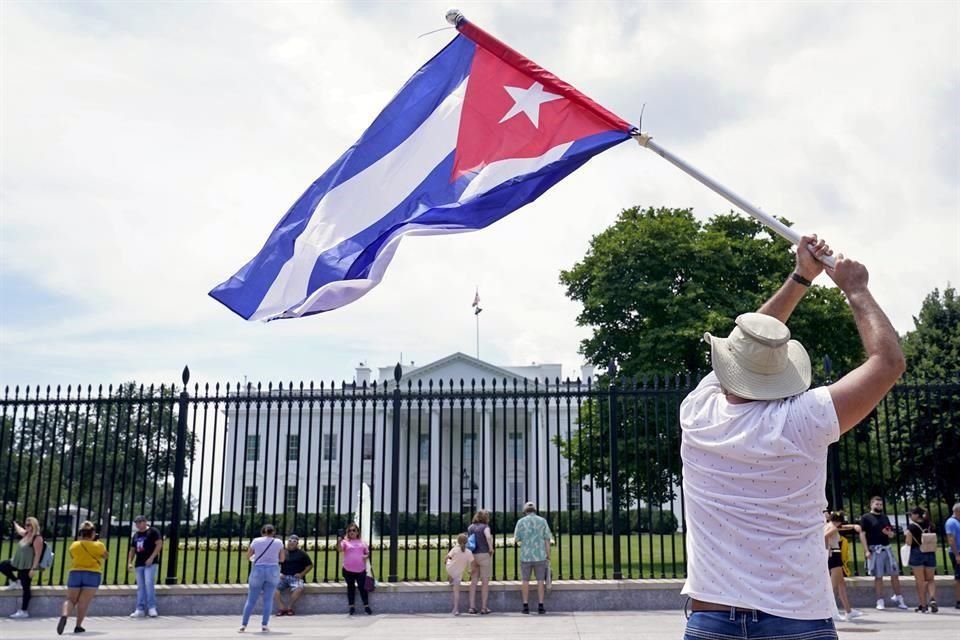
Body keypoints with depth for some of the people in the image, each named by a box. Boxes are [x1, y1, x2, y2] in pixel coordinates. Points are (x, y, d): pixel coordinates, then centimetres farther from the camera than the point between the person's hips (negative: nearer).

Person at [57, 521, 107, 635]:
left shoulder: (74, 546, 4)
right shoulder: (99, 545, 0)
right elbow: (105, 556, 18)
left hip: (75, 573, 2)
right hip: (93, 574, -2)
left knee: (71, 600, 8)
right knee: (84, 602, 0)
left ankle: (64, 615, -20)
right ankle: (78, 626, -2)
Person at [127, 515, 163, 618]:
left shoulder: (153, 532, -3)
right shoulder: (135, 535, 17)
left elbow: (159, 544, -10)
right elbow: (132, 550, 21)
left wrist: (151, 557, -16)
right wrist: (130, 562, 8)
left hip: (150, 563, -7)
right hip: (139, 564, 7)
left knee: (149, 584, -15)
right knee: (140, 587, 6)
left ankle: (151, 608, -9)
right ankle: (140, 609, 8)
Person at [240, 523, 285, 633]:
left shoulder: (256, 541, 1)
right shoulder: (278, 542, 3)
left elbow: (248, 556, 7)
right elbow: (282, 559, 9)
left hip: (258, 571, 0)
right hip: (273, 571, 0)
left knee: (251, 599, 6)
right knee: (268, 599, 5)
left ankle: (243, 625, 4)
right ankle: (264, 625, 0)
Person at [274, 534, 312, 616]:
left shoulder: (301, 553, 8)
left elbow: (310, 565, 10)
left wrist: (301, 574, -2)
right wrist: (278, 573, -1)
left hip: (295, 577, -2)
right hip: (283, 577, 2)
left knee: (299, 588, -35)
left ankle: (289, 607, -19)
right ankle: (282, 607, -25)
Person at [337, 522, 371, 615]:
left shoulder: (362, 542, 10)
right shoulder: (345, 542, 1)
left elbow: (367, 553, 17)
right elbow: (339, 549, -17)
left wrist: (366, 556, -6)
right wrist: (339, 540, -35)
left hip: (361, 570, 1)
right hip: (348, 570, -1)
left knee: (362, 587, 4)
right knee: (351, 587, 8)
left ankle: (366, 606, 14)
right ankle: (351, 607, 17)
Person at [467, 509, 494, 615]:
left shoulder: (470, 527, 10)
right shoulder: (485, 526, -8)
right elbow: (488, 537, -26)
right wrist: (491, 548, -13)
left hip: (473, 556, 5)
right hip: (484, 555, -5)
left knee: (473, 582, 11)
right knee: (485, 582, 3)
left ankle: (472, 607, 9)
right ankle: (484, 607, 5)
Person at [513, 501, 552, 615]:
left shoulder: (521, 522, 0)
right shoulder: (542, 521, 2)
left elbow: (517, 539, 2)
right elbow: (547, 539, -1)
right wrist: (548, 555, 3)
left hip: (526, 555, 0)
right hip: (540, 555, 0)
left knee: (525, 580, 7)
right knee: (540, 580, 6)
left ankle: (526, 606, 6)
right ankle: (540, 606, 3)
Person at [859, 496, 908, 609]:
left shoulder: (885, 517, 16)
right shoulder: (866, 518, -2)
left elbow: (891, 535, 20)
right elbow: (862, 534, -8)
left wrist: (889, 533, -5)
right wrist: (866, 550, -16)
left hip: (887, 548, 5)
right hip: (875, 550, -5)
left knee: (895, 574, 5)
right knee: (878, 576, -1)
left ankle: (898, 598, 18)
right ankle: (880, 601, 5)